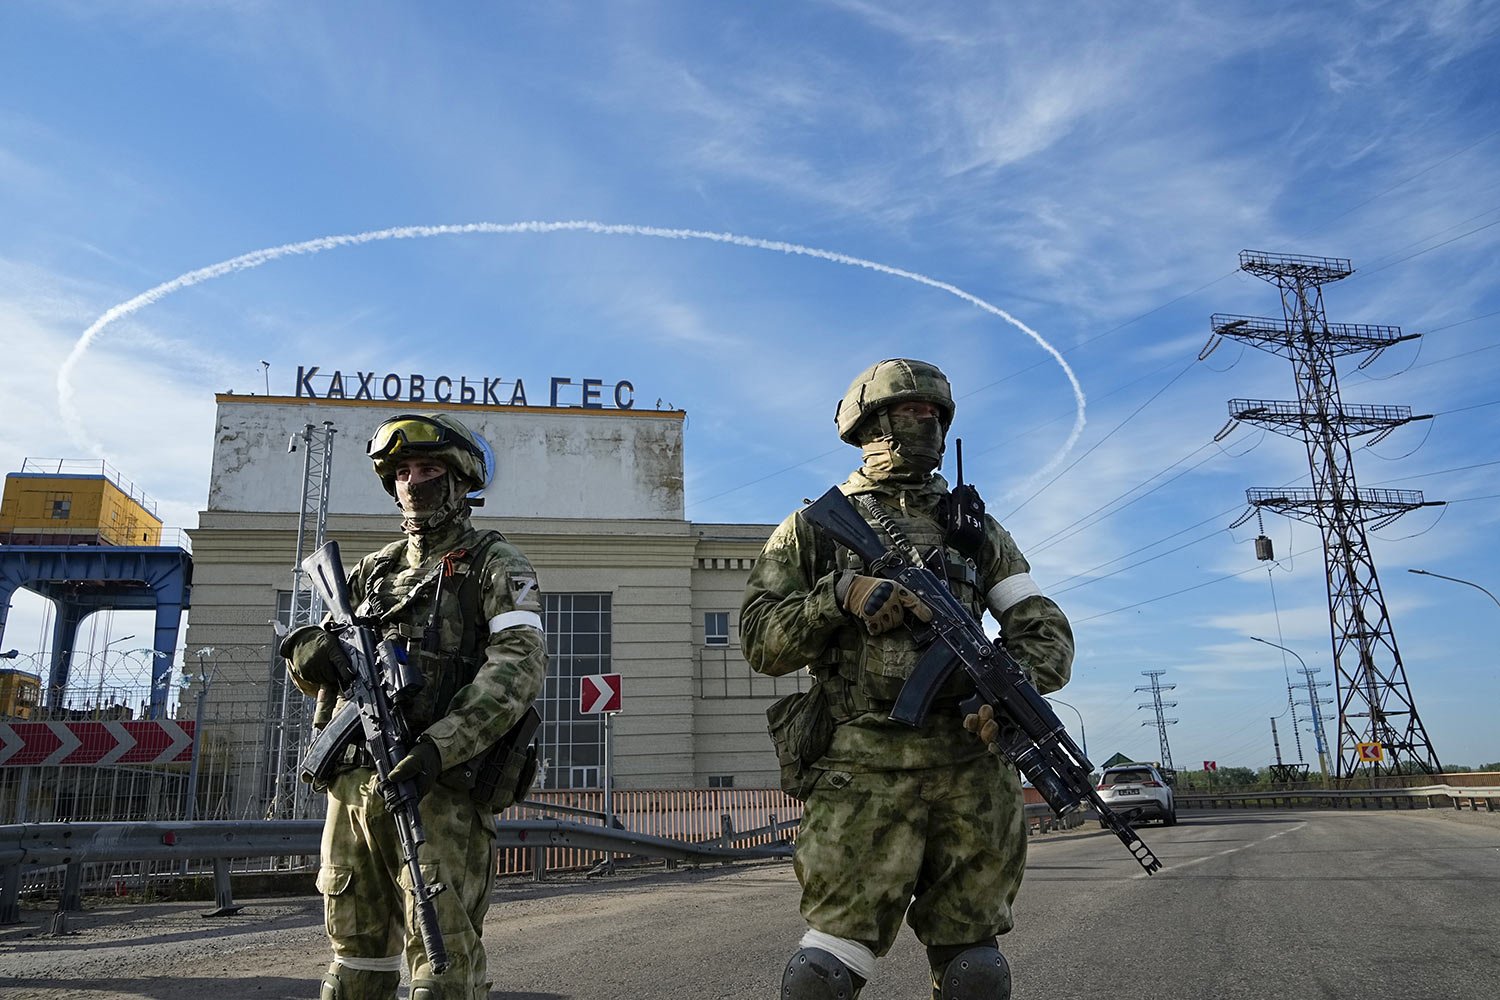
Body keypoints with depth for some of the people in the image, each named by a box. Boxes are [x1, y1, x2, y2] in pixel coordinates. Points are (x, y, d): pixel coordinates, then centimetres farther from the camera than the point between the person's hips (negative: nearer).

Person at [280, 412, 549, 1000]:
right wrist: (309, 651, -6)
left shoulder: (494, 564, 1)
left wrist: (440, 745, -26)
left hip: (436, 786, -6)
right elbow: (312, 662, 21)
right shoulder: (376, 569, 19)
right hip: (353, 783, 6)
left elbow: (520, 663, -14)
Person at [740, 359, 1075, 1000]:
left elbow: (1046, 630, 13)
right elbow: (759, 640, 5)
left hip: (974, 769, 3)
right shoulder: (816, 527, 12)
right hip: (863, 771, -3)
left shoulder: (975, 527, 20)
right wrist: (840, 594, -12)